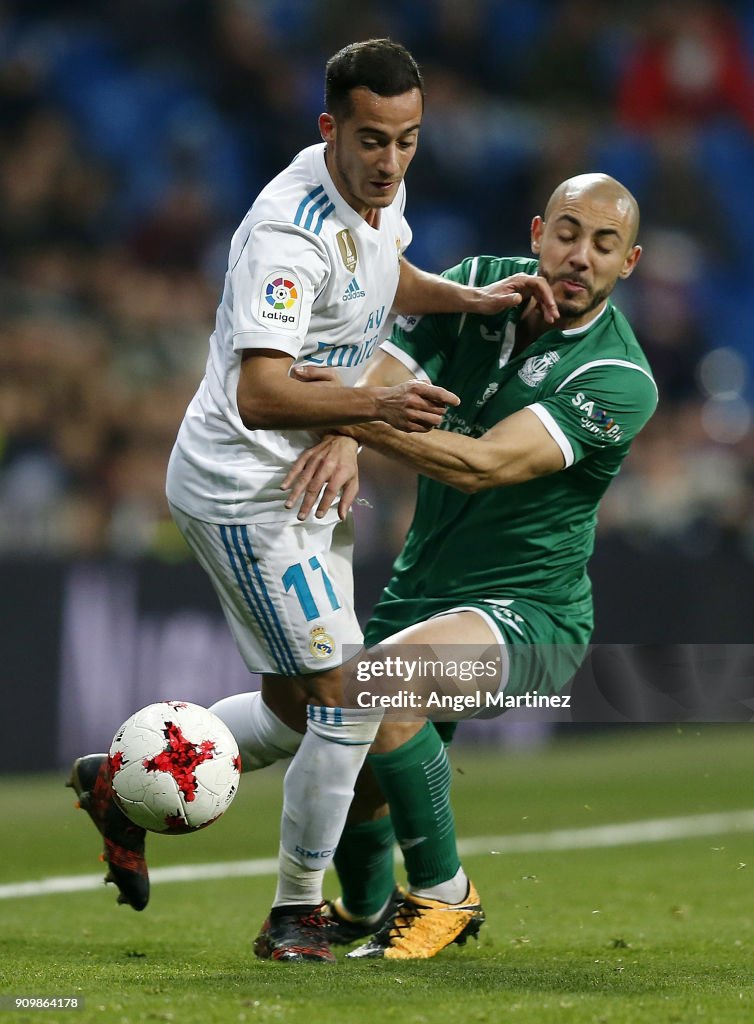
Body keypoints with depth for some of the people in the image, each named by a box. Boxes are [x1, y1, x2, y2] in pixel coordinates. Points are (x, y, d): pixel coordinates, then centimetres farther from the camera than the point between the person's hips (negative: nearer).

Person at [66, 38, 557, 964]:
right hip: (242, 490, -9)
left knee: (293, 714, 15)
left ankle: (126, 783, 32)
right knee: (346, 699, -11)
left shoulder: (378, 191, 1)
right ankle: (295, 916, 2)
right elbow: (260, 396, -37)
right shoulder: (289, 233, -28)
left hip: (304, 481, 10)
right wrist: (377, 404, -50)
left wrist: (473, 297, 7)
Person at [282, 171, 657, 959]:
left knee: (383, 678, -32)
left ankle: (443, 895, -15)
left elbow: (483, 465, -29)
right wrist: (341, 438, -31)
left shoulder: (617, 379, -18)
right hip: (420, 589, 6)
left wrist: (360, 415, -37)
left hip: (526, 611, -6)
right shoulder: (481, 283, 0)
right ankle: (364, 911, 40)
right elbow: (381, 376, -8)